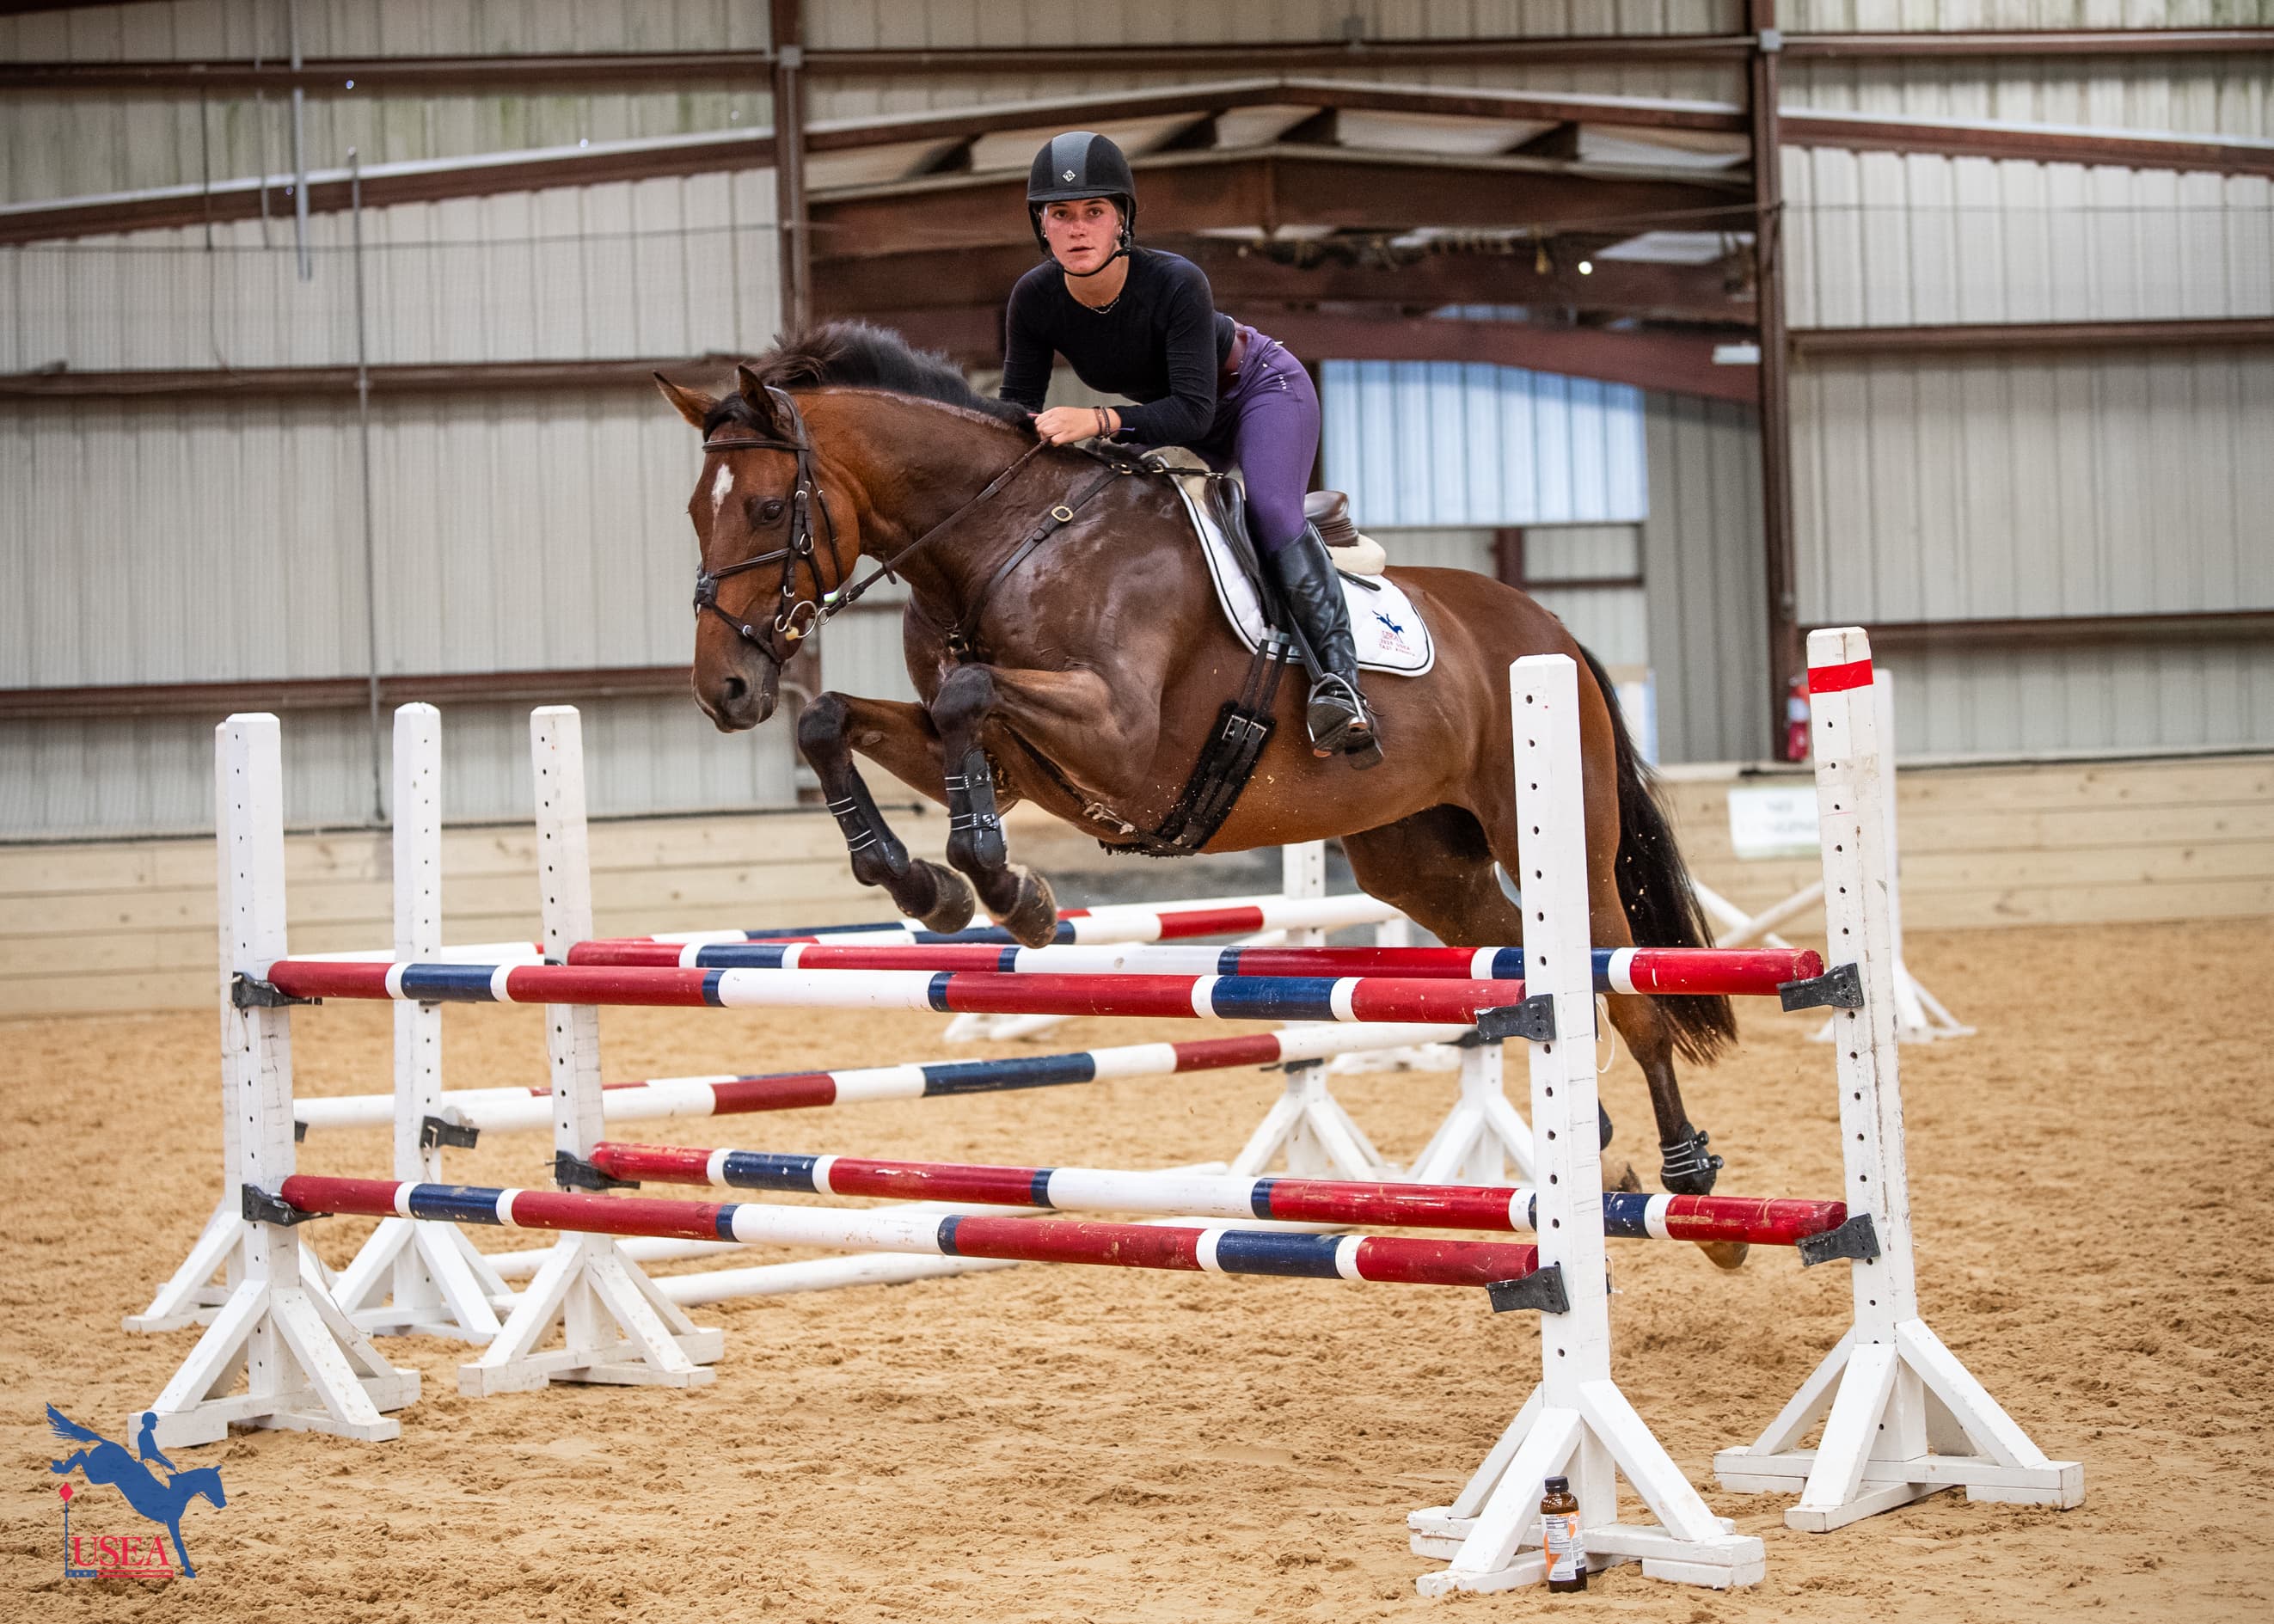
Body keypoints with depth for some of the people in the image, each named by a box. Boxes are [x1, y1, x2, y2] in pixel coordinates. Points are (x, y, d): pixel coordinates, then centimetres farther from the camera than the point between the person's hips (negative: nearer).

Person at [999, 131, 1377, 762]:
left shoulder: (1177, 284, -37)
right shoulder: (1035, 299, -23)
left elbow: (1193, 412, -41)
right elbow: (1016, 413, -13)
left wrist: (1099, 421, -54)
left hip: (1260, 387, -7)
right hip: (1161, 415, 7)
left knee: (1271, 512, -28)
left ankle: (1337, 680, -36)